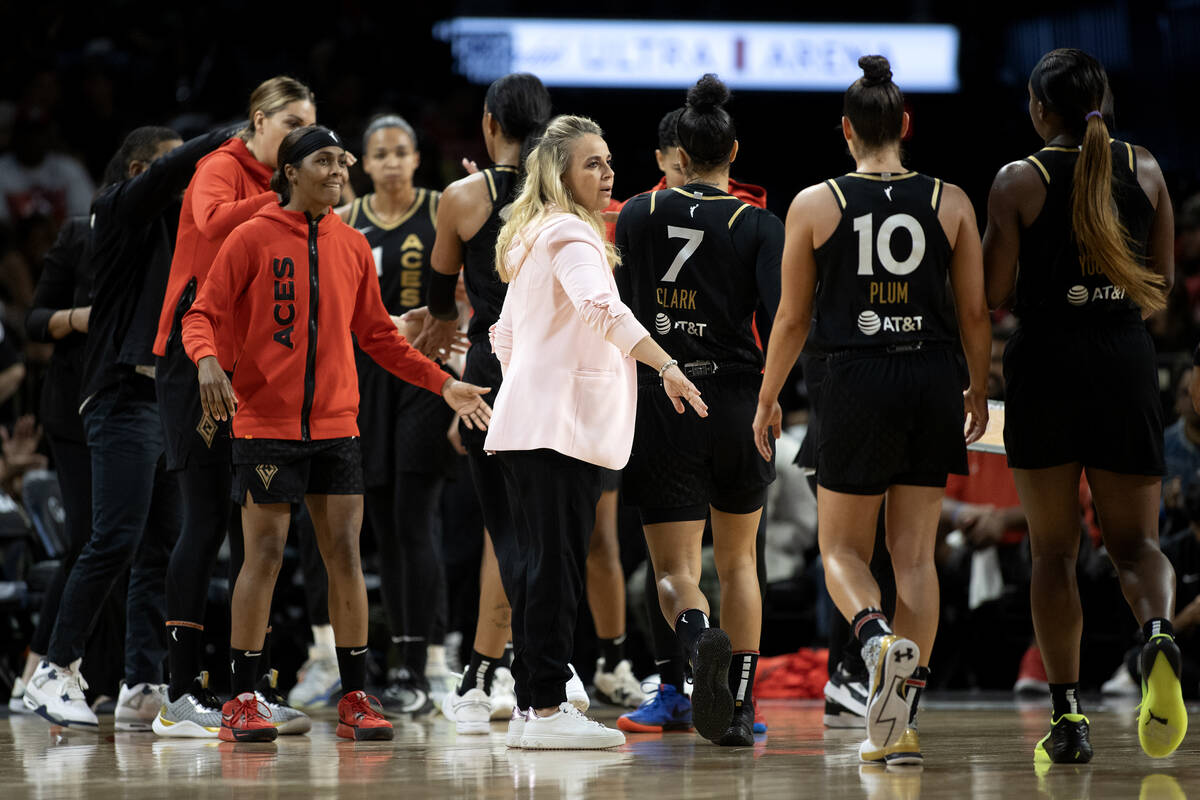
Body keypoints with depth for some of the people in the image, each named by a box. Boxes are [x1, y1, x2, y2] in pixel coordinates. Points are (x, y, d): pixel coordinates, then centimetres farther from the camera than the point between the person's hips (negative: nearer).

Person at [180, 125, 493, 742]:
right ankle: (242, 703, 2)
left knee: (345, 556, 1)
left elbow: (377, 335, 19)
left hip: (335, 425, 4)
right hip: (265, 422, -4)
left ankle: (355, 701, 6)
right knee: (264, 554, -5)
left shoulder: (352, 246, 11)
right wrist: (207, 361, -24)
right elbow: (202, 314, -3)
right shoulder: (253, 238, -3)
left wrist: (442, 383, 14)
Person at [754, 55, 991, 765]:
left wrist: (768, 401, 16)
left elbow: (793, 318, 3)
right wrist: (978, 390, 21)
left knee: (843, 549, 11)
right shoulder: (950, 202, 2)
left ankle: (879, 637, -23)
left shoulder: (815, 205, -2)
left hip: (858, 380, -2)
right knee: (916, 553, 8)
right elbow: (975, 312, 6)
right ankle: (902, 723, 3)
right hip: (934, 380, 2)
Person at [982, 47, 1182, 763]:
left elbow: (994, 292, -7)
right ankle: (1159, 633, -26)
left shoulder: (1020, 181, -5)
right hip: (1126, 360, 2)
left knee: (1053, 550, 8)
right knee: (1135, 540, 8)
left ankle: (1069, 716, 1)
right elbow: (1163, 281, 9)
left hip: (1046, 362, -2)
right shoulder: (1144, 170, 4)